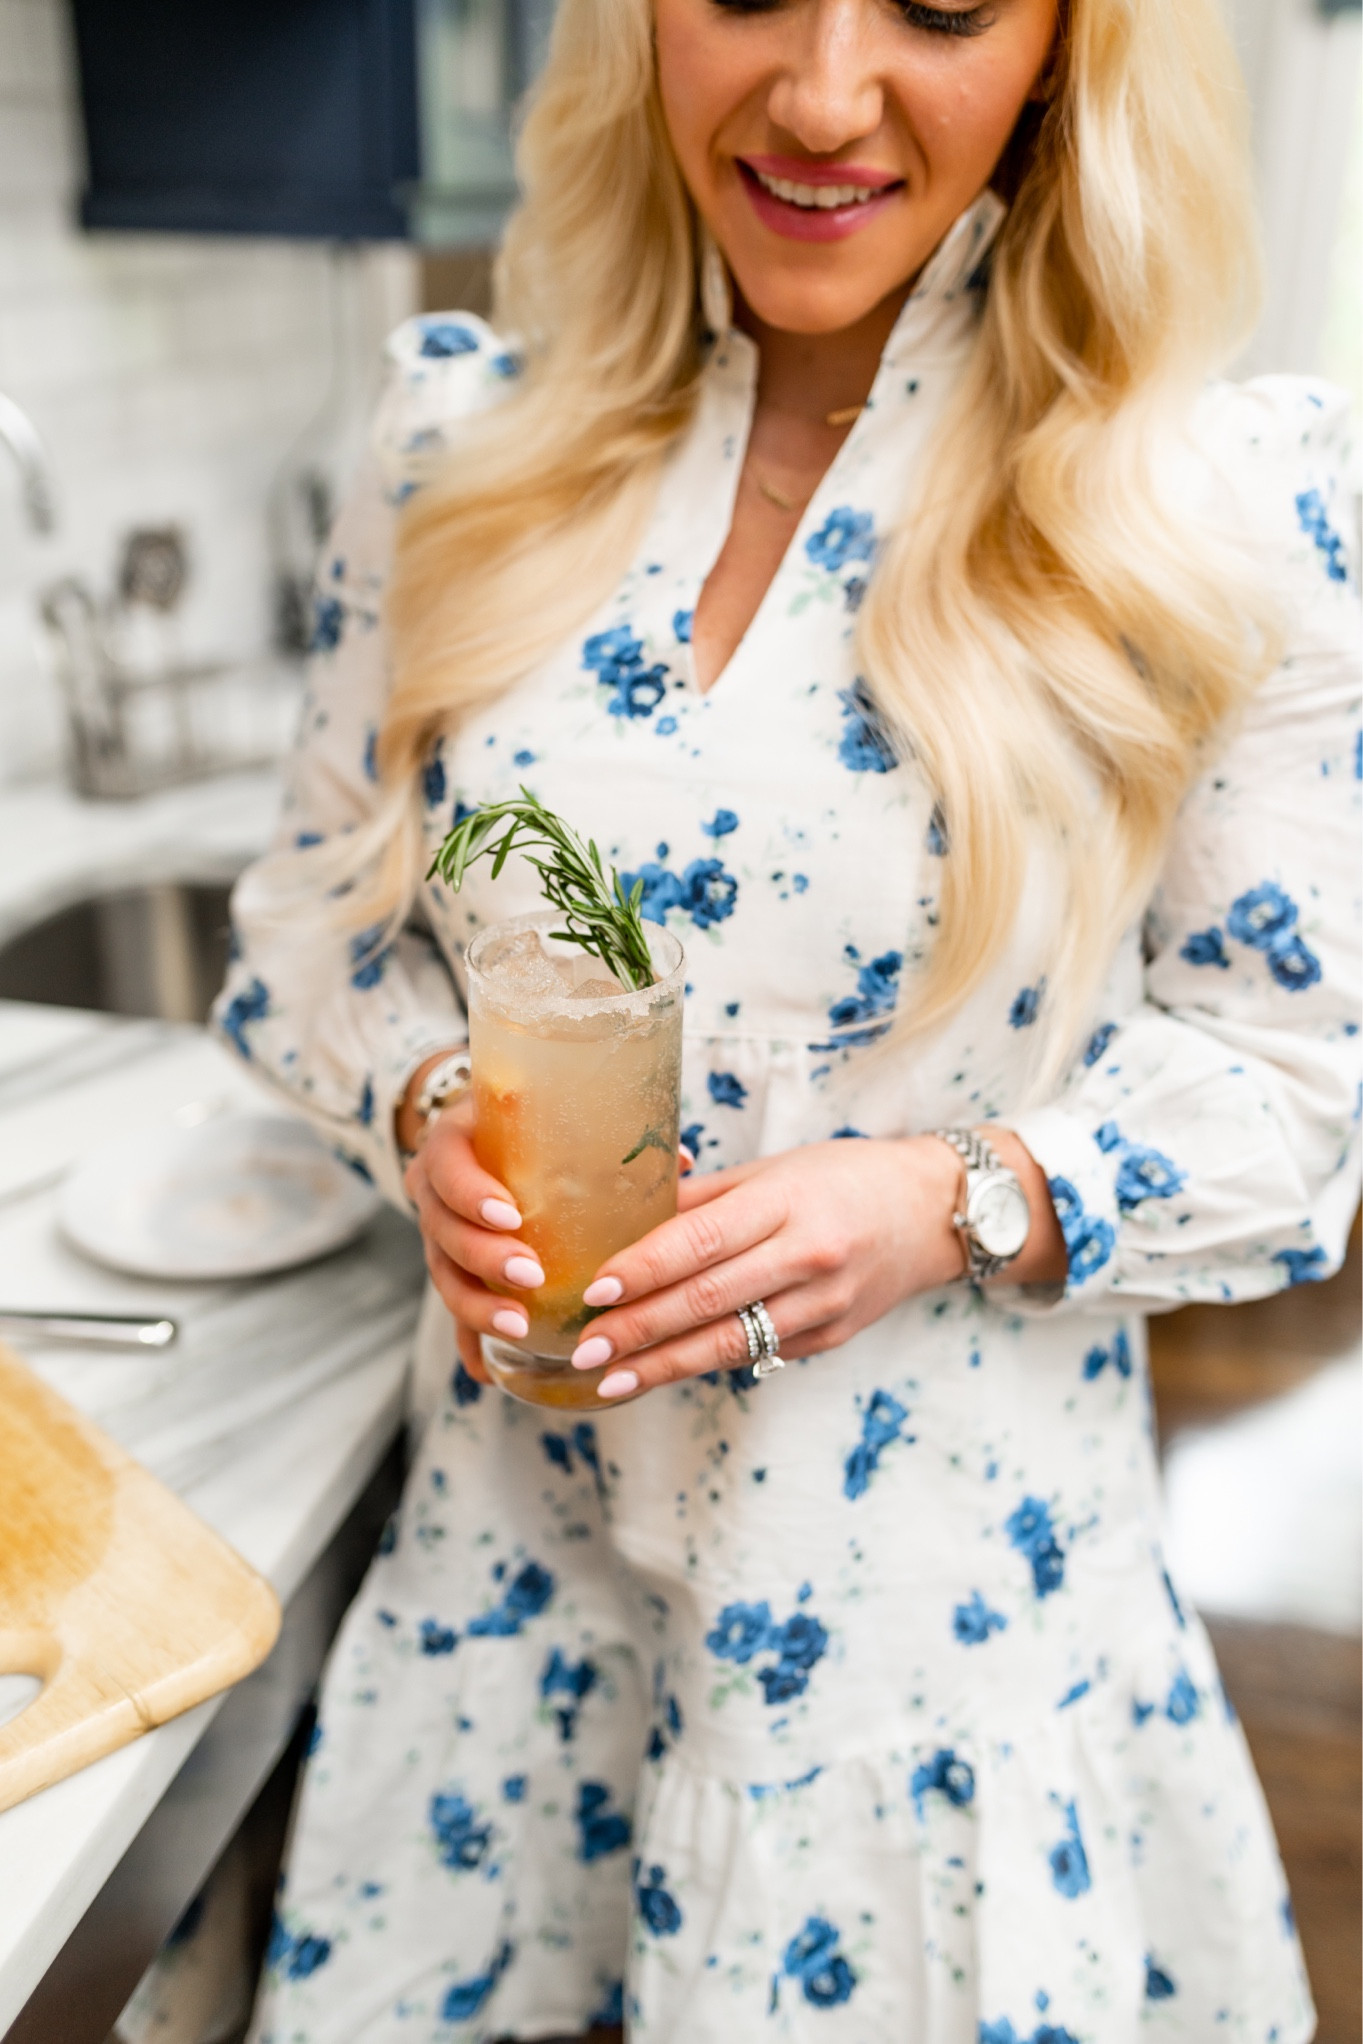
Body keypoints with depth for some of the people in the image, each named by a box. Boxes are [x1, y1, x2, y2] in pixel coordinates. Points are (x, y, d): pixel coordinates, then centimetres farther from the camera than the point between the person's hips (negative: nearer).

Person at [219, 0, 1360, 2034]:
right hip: (523, 1507, 3)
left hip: (937, 1571, -2)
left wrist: (960, 1202, -23)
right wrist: (420, 1114, -15)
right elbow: (327, 898, 5)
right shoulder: (470, 439, -4)